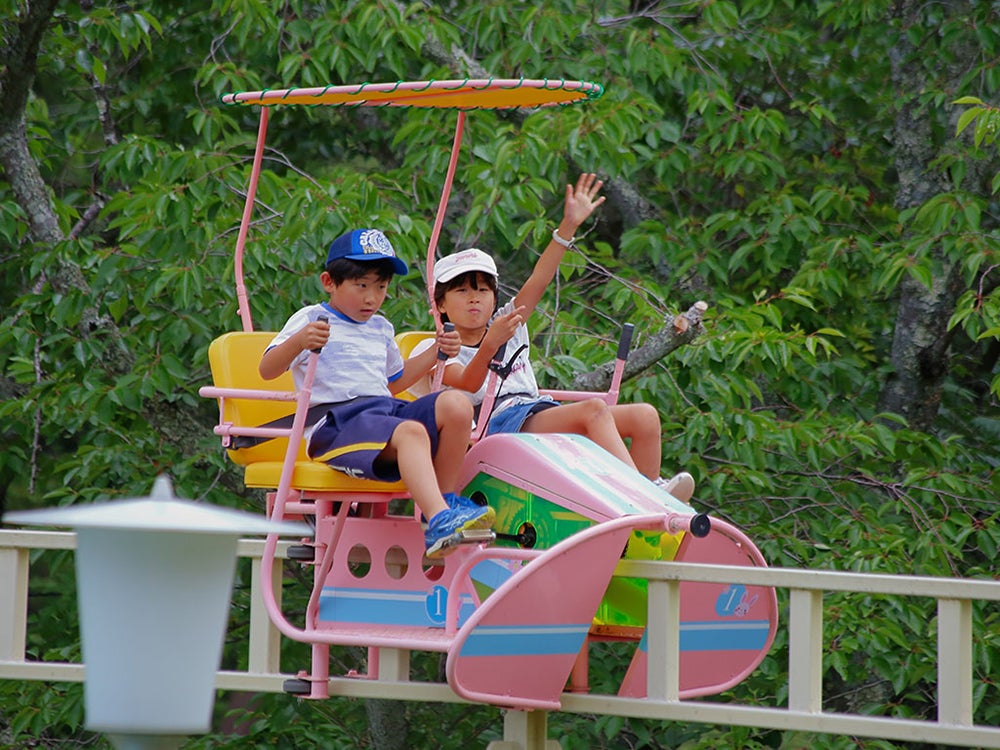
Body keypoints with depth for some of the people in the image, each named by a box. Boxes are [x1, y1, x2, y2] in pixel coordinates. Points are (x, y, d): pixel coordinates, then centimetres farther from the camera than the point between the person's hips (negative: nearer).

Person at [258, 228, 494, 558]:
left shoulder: (381, 330, 28)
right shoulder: (311, 320, 5)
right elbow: (267, 370, -6)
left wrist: (434, 354, 29)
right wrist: (299, 342, -26)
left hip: (385, 409, 7)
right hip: (337, 424, -7)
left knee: (456, 405, -19)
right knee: (411, 431, -37)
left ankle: (446, 498, -8)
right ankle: (438, 522, -57)